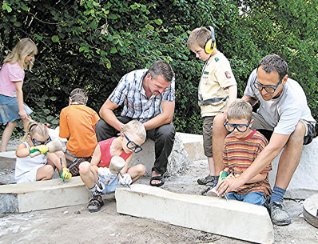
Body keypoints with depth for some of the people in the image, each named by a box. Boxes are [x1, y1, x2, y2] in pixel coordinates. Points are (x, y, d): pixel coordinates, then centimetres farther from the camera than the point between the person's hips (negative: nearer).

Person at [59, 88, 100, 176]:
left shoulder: (65, 111, 1)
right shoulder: (91, 111, 7)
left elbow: (64, 135, -1)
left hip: (75, 151, -4)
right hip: (92, 150, 4)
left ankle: (74, 162, -3)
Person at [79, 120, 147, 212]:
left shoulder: (130, 152, -7)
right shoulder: (102, 146, -19)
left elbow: (123, 171, -12)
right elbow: (92, 166, -13)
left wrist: (124, 177, -37)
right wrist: (100, 171, -36)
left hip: (115, 183, 3)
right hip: (99, 181, -3)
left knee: (141, 169, -17)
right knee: (84, 167, -35)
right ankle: (96, 196, -13)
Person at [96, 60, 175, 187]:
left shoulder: (169, 82, -25)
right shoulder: (129, 80, -25)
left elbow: (167, 116, -26)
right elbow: (104, 110, -21)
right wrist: (122, 128, -40)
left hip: (155, 123, 0)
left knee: (167, 131, -34)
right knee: (101, 126, -24)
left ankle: (158, 171, -10)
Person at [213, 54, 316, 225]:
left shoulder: (294, 100, -40)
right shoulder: (256, 76, -24)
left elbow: (274, 148, -46)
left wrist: (241, 179, -49)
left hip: (298, 124, -4)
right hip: (266, 122, 5)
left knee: (297, 130, -42)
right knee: (220, 121, -16)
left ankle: (276, 200, -35)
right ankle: (219, 183, -15)